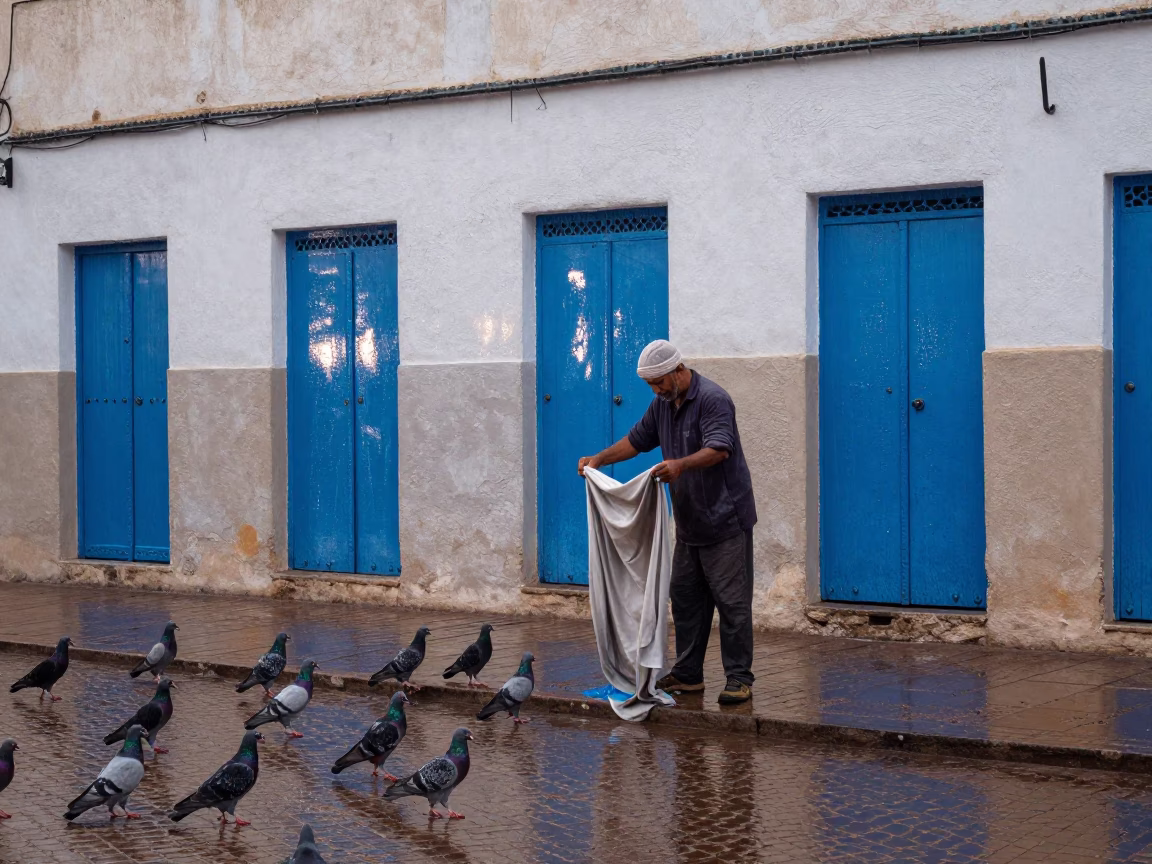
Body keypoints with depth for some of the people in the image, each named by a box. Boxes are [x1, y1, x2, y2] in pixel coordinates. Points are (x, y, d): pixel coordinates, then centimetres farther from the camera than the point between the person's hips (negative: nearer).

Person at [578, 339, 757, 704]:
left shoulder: (713, 399, -16)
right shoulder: (663, 404, 11)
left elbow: (719, 448, -30)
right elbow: (637, 439, 23)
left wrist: (681, 465, -46)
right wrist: (599, 459, 10)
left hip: (725, 520, -9)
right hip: (689, 524, 9)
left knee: (731, 601, -7)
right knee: (685, 598, 11)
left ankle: (739, 678, -2)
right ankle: (687, 674, 19)